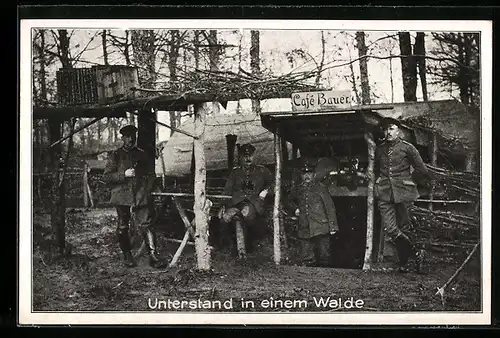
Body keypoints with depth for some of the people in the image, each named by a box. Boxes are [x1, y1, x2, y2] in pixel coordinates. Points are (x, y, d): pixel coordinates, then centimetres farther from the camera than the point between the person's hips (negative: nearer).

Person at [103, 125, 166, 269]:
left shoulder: (141, 154, 13)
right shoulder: (115, 156, 5)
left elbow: (150, 174, 20)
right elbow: (107, 176, -1)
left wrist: (147, 190, 6)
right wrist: (124, 174, -14)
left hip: (141, 196, 1)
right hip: (122, 196, -1)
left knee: (146, 225, -9)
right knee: (123, 228, 5)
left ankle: (153, 255, -11)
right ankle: (127, 256, 20)